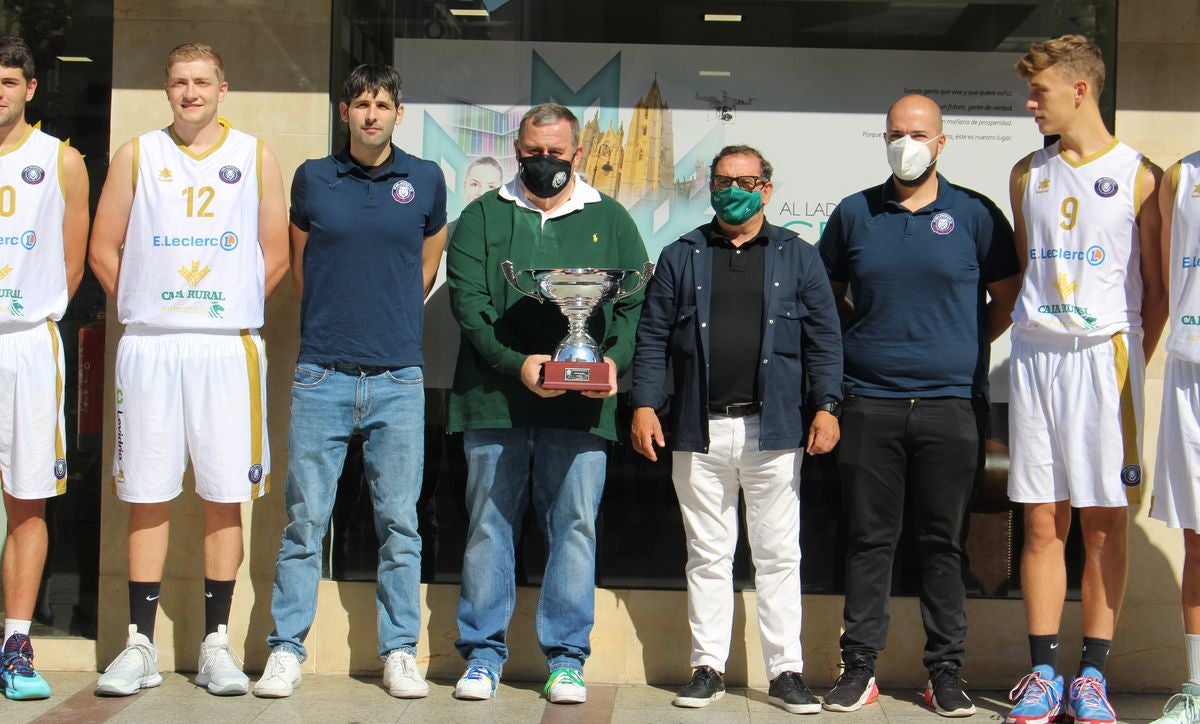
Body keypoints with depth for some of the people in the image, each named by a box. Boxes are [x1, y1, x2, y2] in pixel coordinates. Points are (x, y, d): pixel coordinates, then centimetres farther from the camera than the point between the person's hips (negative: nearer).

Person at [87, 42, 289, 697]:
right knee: (147, 496, 3)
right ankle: (140, 645, 11)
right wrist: (146, 306, 5)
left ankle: (216, 643, 10)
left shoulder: (254, 158, 8)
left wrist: (231, 310, 3)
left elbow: (275, 254, 8)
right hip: (148, 347, 1)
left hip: (228, 347, 0)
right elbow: (104, 249, 10)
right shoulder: (136, 155, 9)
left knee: (225, 496, 1)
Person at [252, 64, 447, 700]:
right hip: (322, 377, 0)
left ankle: (399, 653, 11)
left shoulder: (425, 179, 7)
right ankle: (286, 651, 9)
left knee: (399, 523, 4)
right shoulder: (312, 178, 7)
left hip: (398, 379, 0)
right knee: (305, 520, 2)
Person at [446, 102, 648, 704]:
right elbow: (468, 302, -1)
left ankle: (566, 656, 11)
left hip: (581, 406, 1)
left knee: (575, 527, 2)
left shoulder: (609, 221, 13)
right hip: (495, 401, 0)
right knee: (490, 525, 4)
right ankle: (483, 651, 14)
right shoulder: (482, 217, 10)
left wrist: (614, 360, -10)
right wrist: (516, 363, -15)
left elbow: (635, 303, 9)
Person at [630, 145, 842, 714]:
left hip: (774, 430, -1)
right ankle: (708, 668, 14)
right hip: (699, 432, 1)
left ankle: (786, 671, 8)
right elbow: (652, 336, 8)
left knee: (778, 556, 3)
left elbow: (824, 339, 5)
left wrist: (826, 405, -5)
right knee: (707, 556, 6)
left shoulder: (798, 257, 10)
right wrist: (645, 403, -2)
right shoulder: (681, 257, 12)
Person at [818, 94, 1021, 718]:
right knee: (868, 539, 4)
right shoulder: (853, 214, 9)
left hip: (951, 402, -1)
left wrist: (961, 345, 5)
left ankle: (945, 672, 13)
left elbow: (1007, 300, 10)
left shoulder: (974, 215, 4)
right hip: (870, 403, 1)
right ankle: (859, 667, 12)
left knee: (943, 542, 5)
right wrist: (863, 341, 8)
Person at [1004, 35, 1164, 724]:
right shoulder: (1028, 174, 13)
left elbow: (1157, 287, 3)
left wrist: (1135, 362, -5)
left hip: (1106, 353, -3)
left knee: (1105, 521, 1)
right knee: (1044, 522, 3)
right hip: (1036, 353, 3)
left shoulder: (1139, 175, 1)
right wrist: (1037, 330, 9)